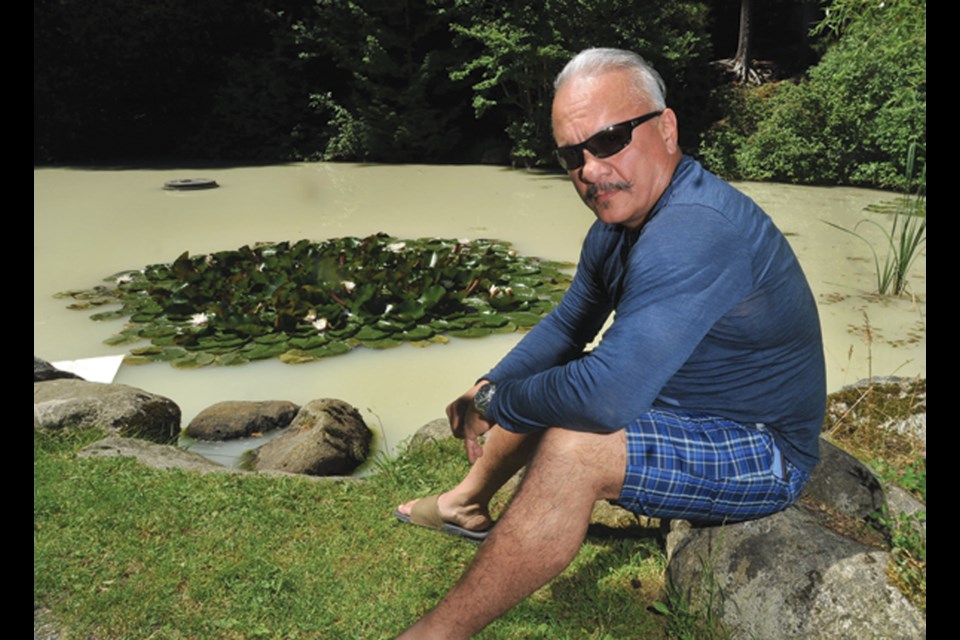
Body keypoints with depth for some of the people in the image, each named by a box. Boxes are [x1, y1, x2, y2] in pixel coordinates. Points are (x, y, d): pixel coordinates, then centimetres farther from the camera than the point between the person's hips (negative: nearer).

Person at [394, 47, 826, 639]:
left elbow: (607, 395, -39)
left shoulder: (694, 231, -32)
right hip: (679, 408, 10)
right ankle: (469, 504, 32)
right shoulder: (616, 225, 0)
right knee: (533, 382, 13)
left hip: (762, 454, -10)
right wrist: (490, 388, -2)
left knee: (571, 448, -32)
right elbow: (566, 328, 13)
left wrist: (498, 405, -21)